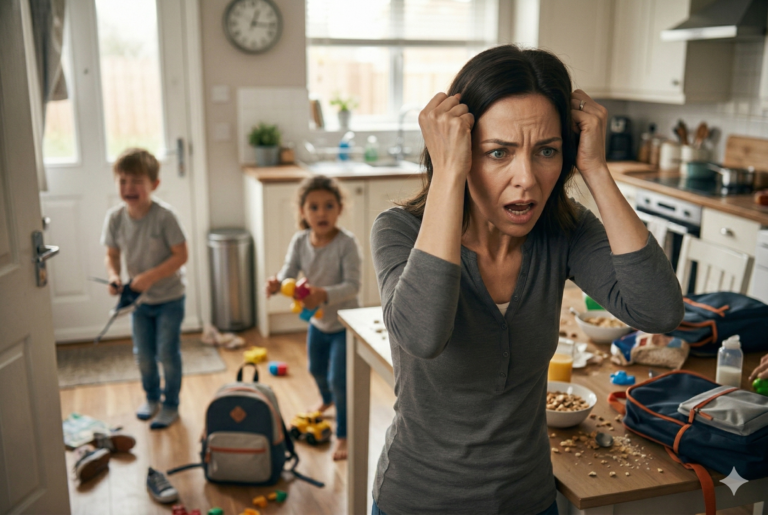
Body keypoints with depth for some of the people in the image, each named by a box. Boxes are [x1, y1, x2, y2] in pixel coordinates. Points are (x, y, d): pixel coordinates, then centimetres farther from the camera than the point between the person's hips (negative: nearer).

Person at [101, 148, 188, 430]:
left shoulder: (164, 216, -22)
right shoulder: (115, 217, -9)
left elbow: (181, 255, -20)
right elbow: (113, 254, 3)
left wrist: (151, 277, -28)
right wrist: (114, 276, -18)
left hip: (169, 298, -4)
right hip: (139, 299, 5)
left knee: (167, 353, 3)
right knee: (143, 354, 15)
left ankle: (171, 404, 23)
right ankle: (152, 397, 39)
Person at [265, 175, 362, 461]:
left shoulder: (347, 243, -27)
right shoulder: (300, 241, -10)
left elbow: (353, 285, -31)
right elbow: (289, 271, -16)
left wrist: (325, 295, -47)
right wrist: (277, 284, -38)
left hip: (344, 322, -6)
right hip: (317, 321, 7)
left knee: (339, 381, -9)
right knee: (316, 369, 29)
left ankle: (343, 435, 13)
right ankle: (326, 400, 63)